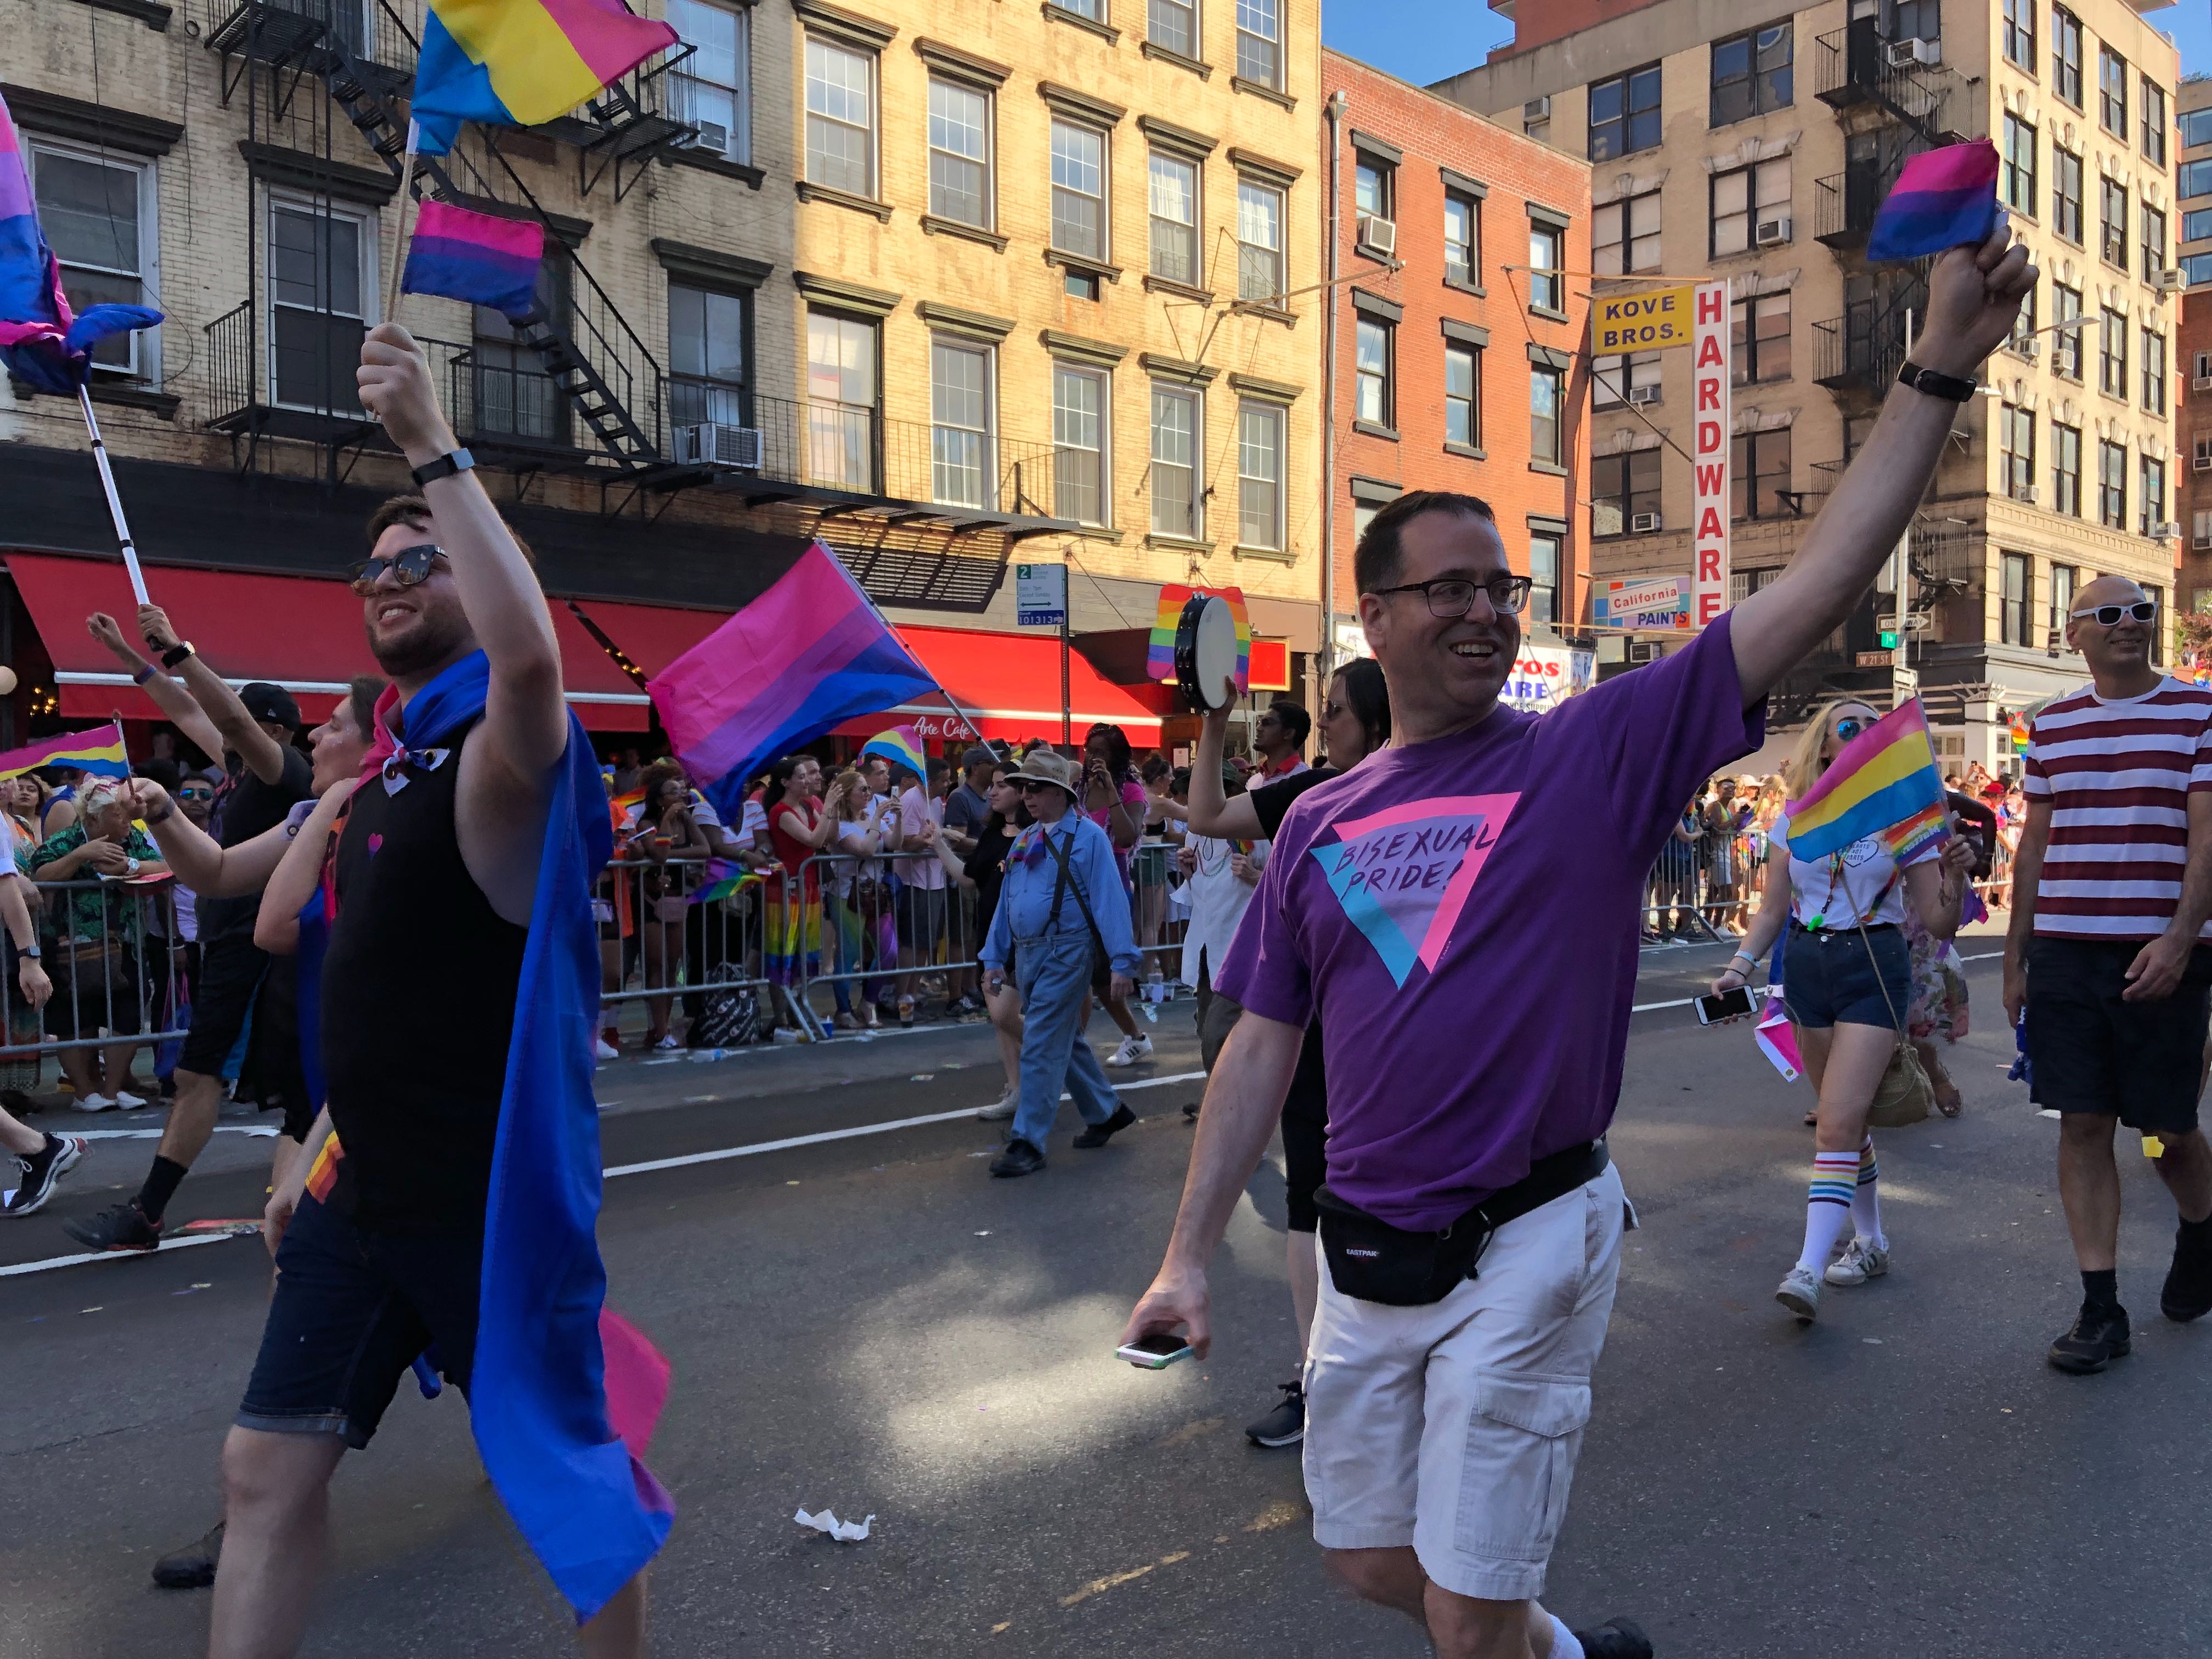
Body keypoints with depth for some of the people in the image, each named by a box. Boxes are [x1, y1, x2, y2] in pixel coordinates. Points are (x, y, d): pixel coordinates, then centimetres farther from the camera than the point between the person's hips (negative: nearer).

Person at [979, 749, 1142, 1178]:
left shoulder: (1089, 836, -9)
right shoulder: (1023, 841, 11)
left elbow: (1109, 899, -12)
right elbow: (1006, 901, 15)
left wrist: (1121, 961, -16)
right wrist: (994, 958, 12)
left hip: (1066, 952, -7)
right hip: (1027, 952, 7)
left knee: (1041, 1047, -7)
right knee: (1067, 1042, 17)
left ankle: (1028, 1142, 0)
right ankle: (1107, 1112, 34)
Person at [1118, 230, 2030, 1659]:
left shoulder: (1601, 752, -6)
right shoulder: (1320, 823, 4)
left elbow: (1819, 588, -13)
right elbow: (1264, 1046, 6)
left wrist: (1941, 367, -17)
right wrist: (1189, 1254, 3)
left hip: (1528, 1243, -4)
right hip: (1367, 1252, 4)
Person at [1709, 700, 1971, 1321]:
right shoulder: (1794, 819, 6)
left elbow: (1939, 925, -3)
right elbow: (1772, 910, 10)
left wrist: (1955, 873, -21)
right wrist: (1741, 964, -4)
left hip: (1874, 968, -4)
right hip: (1807, 967, 4)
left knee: (1837, 1123, -15)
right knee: (1845, 1119, 15)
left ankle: (1809, 1270, -17)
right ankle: (1871, 1243, 33)